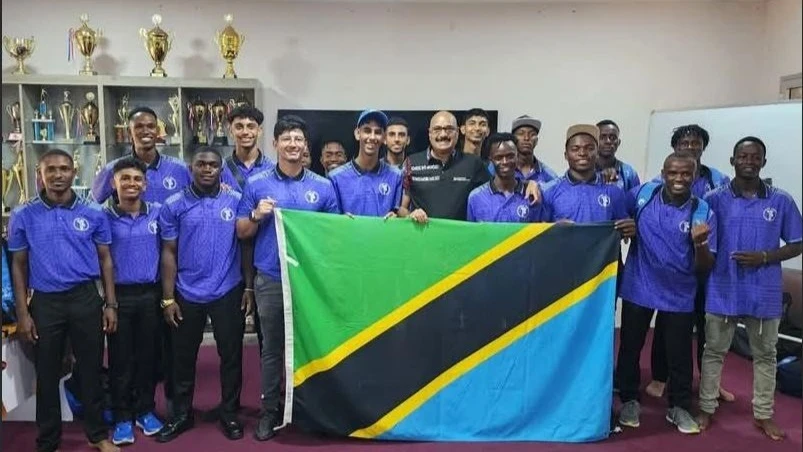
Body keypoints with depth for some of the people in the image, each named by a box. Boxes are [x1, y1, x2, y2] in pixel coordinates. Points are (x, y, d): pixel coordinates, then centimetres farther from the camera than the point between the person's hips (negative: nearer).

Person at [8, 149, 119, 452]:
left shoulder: (94, 214, -1)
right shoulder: (23, 216, -1)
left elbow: (105, 260, 4)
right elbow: (19, 266, 3)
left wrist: (110, 304, 0)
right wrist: (22, 312, -2)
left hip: (85, 298, 0)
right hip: (45, 302, 0)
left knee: (91, 369, 10)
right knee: (47, 374, 11)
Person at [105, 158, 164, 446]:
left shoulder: (158, 213, 1)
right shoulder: (104, 217, -2)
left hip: (150, 294, 1)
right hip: (119, 295, -1)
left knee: (148, 355, 10)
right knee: (120, 358, 6)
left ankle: (145, 410, 25)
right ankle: (122, 417, 19)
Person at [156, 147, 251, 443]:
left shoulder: (236, 201, -1)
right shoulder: (174, 205, -1)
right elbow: (169, 253, 0)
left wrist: (249, 288, -2)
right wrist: (167, 298, -3)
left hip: (228, 293, 0)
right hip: (187, 295, 1)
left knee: (231, 355, 9)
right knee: (183, 357, 13)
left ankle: (229, 414, 25)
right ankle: (181, 415, 29)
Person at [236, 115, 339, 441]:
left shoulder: (323, 186, 3)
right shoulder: (256, 184, 2)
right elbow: (241, 233, 4)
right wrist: (257, 215, -13)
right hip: (270, 279, 0)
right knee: (272, 347, 10)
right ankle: (270, 410, 24)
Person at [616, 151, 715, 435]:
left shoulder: (703, 213, -9)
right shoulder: (642, 194, -8)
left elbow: (705, 267, -9)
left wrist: (700, 244, -28)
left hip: (679, 295, 0)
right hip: (637, 288, 1)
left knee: (679, 354, 11)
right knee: (630, 348, 13)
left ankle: (679, 407, 32)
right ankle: (629, 401, 32)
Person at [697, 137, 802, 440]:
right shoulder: (714, 199, -3)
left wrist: (764, 257, -12)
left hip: (765, 292, 1)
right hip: (723, 290, -1)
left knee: (765, 354, 13)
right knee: (714, 351, 10)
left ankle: (763, 414, 28)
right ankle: (706, 408, 23)